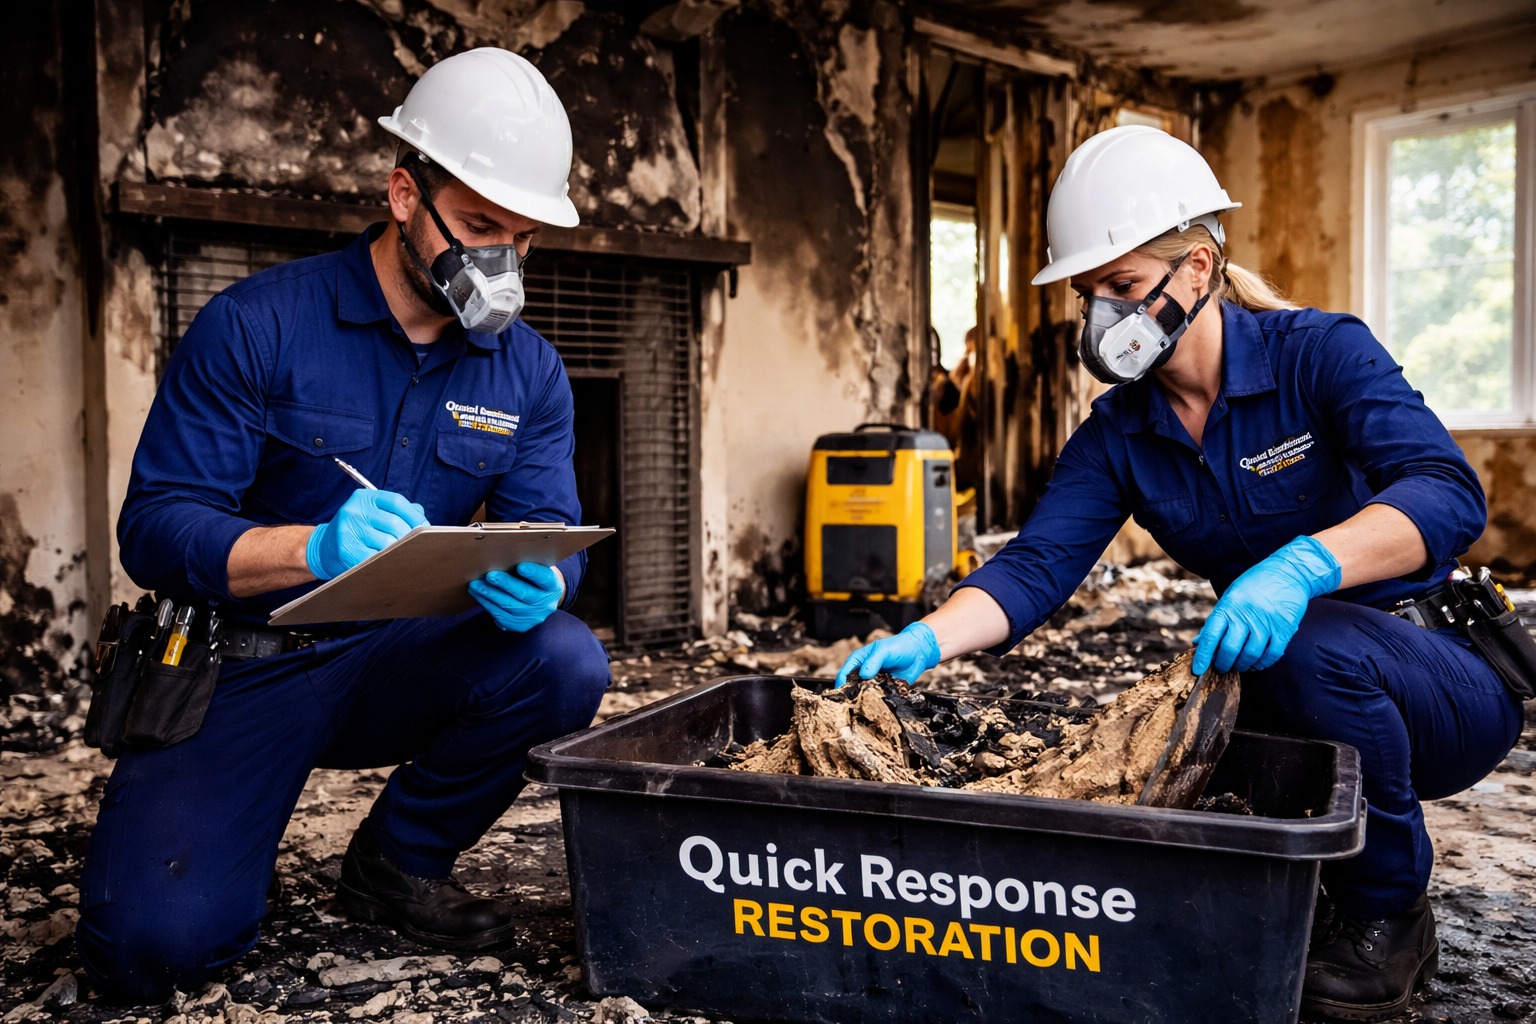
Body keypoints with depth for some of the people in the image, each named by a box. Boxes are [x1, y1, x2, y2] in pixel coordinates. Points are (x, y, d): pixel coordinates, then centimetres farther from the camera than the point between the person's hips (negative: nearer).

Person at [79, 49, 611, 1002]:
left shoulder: (529, 371, 1)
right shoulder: (257, 326, -12)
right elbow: (155, 527, -16)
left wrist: (535, 583, -30)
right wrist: (316, 546, -36)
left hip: (402, 663, 4)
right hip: (242, 667, -3)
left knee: (567, 662, -26)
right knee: (157, 941, -22)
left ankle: (399, 861, 1)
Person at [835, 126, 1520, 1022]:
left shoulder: (1319, 353, -17)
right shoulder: (1118, 435, -3)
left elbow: (1450, 494, -31)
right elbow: (1037, 565, -14)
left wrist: (1304, 565, -49)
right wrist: (925, 641, -33)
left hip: (1445, 681, -4)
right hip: (1281, 684, 5)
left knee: (1318, 644, -35)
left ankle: (1392, 914, -8)